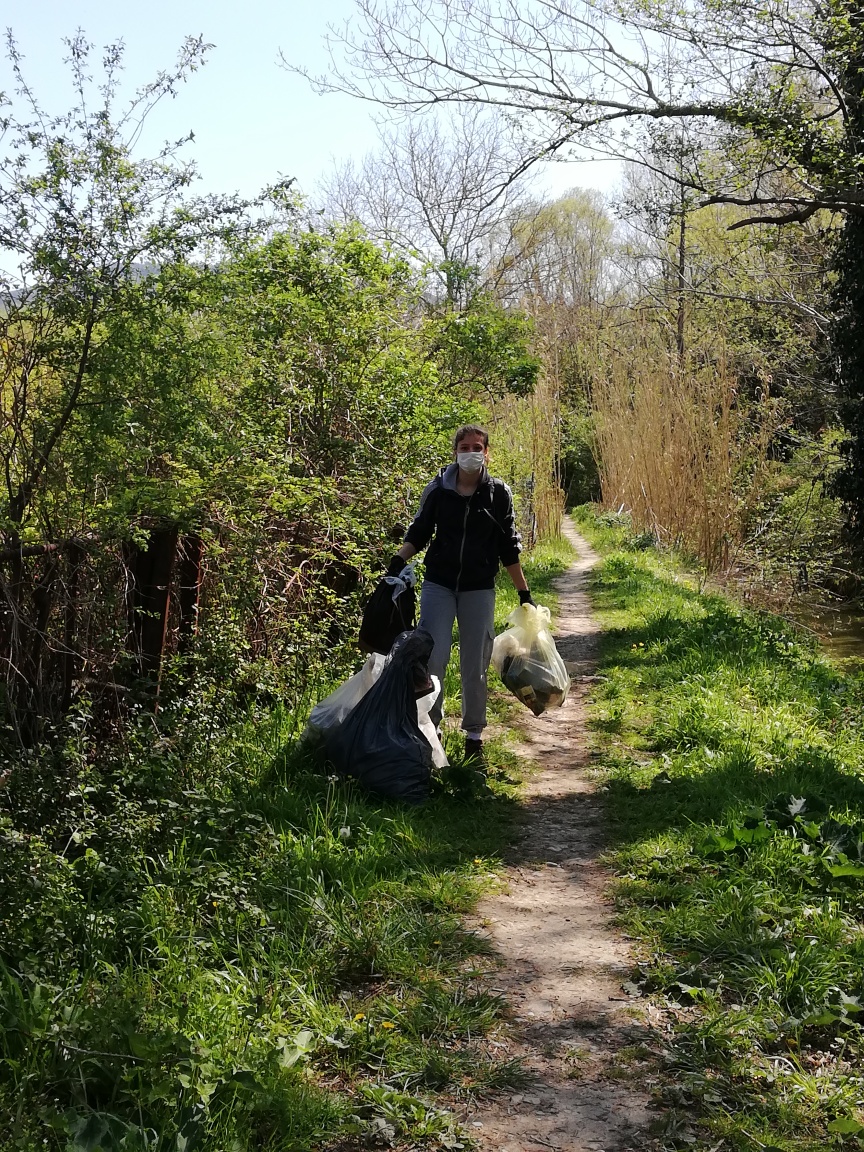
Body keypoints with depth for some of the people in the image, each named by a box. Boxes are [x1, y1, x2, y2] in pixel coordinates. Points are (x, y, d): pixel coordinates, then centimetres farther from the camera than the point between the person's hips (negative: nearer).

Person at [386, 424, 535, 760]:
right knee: (433, 657, -10)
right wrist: (399, 559, -9)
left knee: (475, 665, 6)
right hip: (439, 585, 0)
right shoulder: (437, 490, -1)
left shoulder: (499, 493, 0)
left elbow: (509, 549, 6)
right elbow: (418, 533, 9)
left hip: (479, 590, 1)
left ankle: (474, 735, 19)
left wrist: (524, 593, 5)